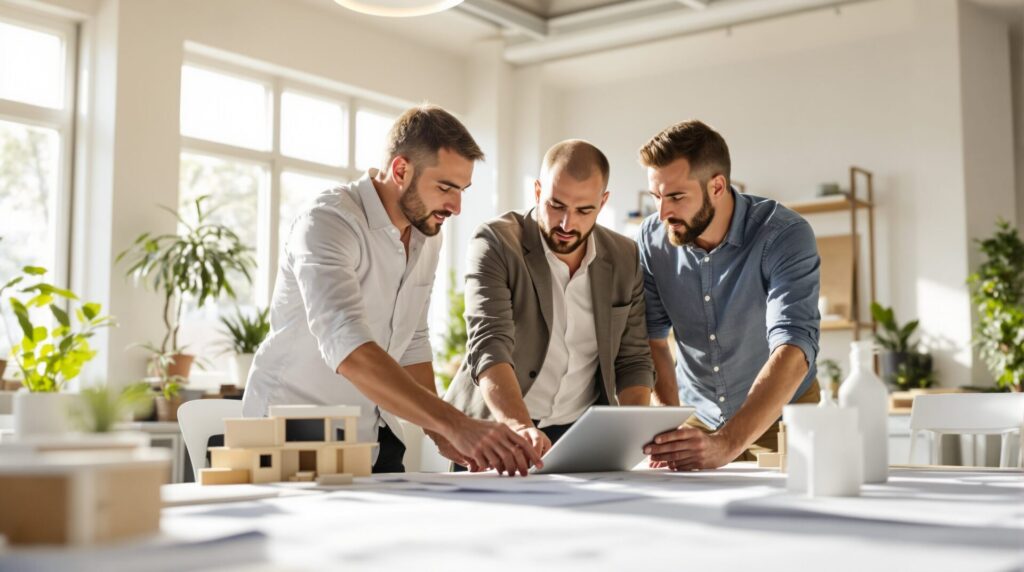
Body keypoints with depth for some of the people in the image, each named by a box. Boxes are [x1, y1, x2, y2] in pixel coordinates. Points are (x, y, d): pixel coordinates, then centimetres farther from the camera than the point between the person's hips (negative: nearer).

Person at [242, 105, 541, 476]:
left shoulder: (427, 238, 4)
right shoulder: (329, 221, -21)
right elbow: (346, 346, -35)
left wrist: (441, 434, 0)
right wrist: (455, 424, -43)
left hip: (373, 433, 6)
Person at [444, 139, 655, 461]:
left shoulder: (625, 258, 3)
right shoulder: (496, 242, -10)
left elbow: (632, 360, 9)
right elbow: (489, 345, -21)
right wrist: (520, 427, -37)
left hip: (583, 433, 3)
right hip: (496, 427, -3)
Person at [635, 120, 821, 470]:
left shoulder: (785, 236, -22)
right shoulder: (652, 239, -10)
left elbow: (793, 351, -33)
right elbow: (651, 341, -5)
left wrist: (726, 444, -45)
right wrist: (670, 428, -20)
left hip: (781, 414, -2)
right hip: (698, 416, 3)